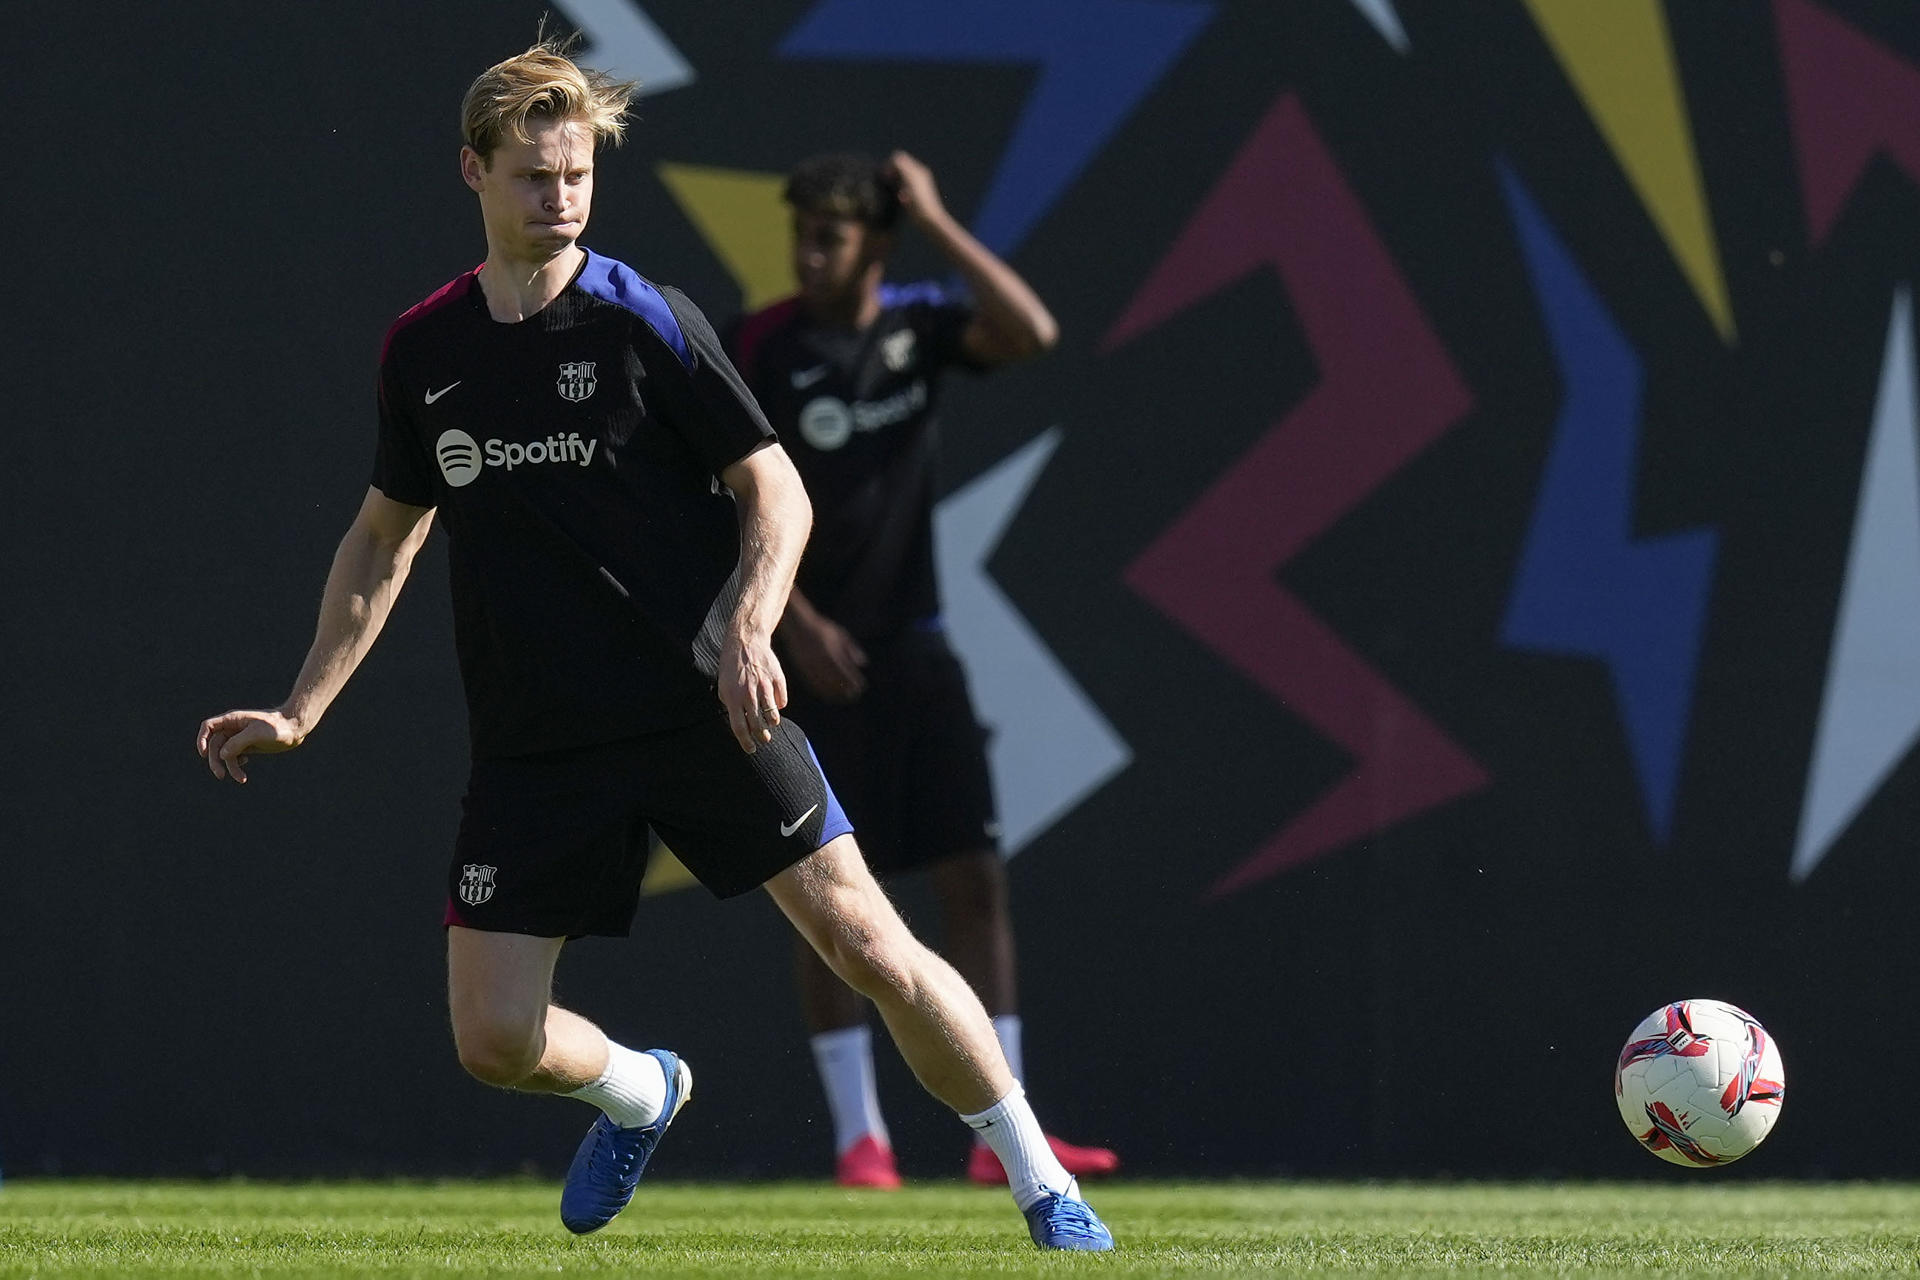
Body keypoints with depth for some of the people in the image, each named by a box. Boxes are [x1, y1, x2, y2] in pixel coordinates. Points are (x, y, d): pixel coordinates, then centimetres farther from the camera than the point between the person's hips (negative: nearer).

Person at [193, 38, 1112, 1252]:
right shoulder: (422, 351, 6)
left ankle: (1045, 1189, 3)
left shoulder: (646, 322, -5)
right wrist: (300, 712, 14)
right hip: (533, 742, 3)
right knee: (495, 1039, -4)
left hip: (703, 708, -3)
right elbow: (385, 535, 19)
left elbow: (776, 489, -3)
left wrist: (746, 626, -21)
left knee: (867, 944, -11)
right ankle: (640, 1093, 31)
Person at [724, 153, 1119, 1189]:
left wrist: (937, 223, -13)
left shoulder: (918, 325, 3)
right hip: (813, 656, -3)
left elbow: (1031, 333, -14)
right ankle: (859, 1135, 6)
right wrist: (797, 621, -15)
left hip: (915, 647, 4)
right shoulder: (758, 351, -6)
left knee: (976, 878, 0)